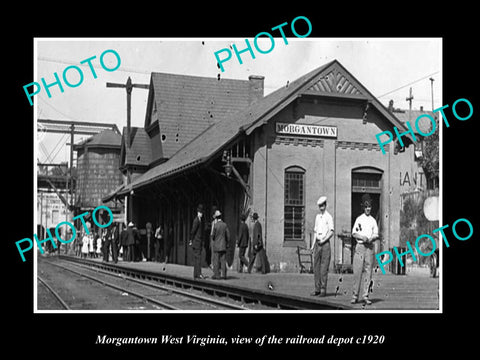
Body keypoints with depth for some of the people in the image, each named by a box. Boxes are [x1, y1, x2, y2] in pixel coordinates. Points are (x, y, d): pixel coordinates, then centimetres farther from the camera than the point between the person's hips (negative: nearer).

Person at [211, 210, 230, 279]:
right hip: (223, 246, 4)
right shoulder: (225, 225, -1)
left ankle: (216, 274, 1)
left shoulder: (215, 225, -12)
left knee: (216, 261, 2)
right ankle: (223, 274, 5)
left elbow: (213, 235, -7)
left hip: (216, 246, -4)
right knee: (223, 260, 6)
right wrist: (227, 243, 14)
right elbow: (228, 235, 2)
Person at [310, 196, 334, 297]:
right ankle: (317, 289, 10)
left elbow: (331, 232, -9)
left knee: (324, 267, -6)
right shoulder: (317, 216, 16)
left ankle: (323, 289, -4)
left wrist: (324, 240, -16)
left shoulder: (328, 217, -4)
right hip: (317, 243, 7)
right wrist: (313, 244, 14)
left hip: (325, 243, -7)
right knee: (316, 266, 6)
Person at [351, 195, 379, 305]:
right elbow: (354, 233, 4)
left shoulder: (373, 220, 13)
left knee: (368, 271, 0)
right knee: (357, 270, -6)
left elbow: (376, 235, 11)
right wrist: (362, 237, -13)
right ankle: (355, 295, 0)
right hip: (360, 246, -2)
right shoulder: (359, 219, 7)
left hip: (370, 247, 2)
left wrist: (371, 238, -11)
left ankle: (365, 295, 3)